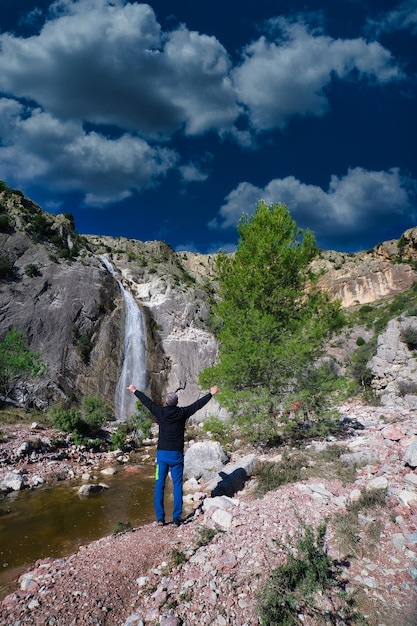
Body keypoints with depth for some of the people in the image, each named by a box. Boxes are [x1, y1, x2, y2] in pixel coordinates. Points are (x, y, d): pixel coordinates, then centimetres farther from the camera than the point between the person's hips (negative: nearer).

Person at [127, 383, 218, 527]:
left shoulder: (160, 412, -4)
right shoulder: (182, 413, -7)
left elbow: (147, 401, 10)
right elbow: (198, 404, 4)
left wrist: (134, 391, 25)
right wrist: (211, 394, 17)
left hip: (162, 453, 1)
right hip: (177, 454, -1)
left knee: (159, 485, 9)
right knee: (177, 485, 6)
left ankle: (160, 518, 11)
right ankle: (176, 518, 7)